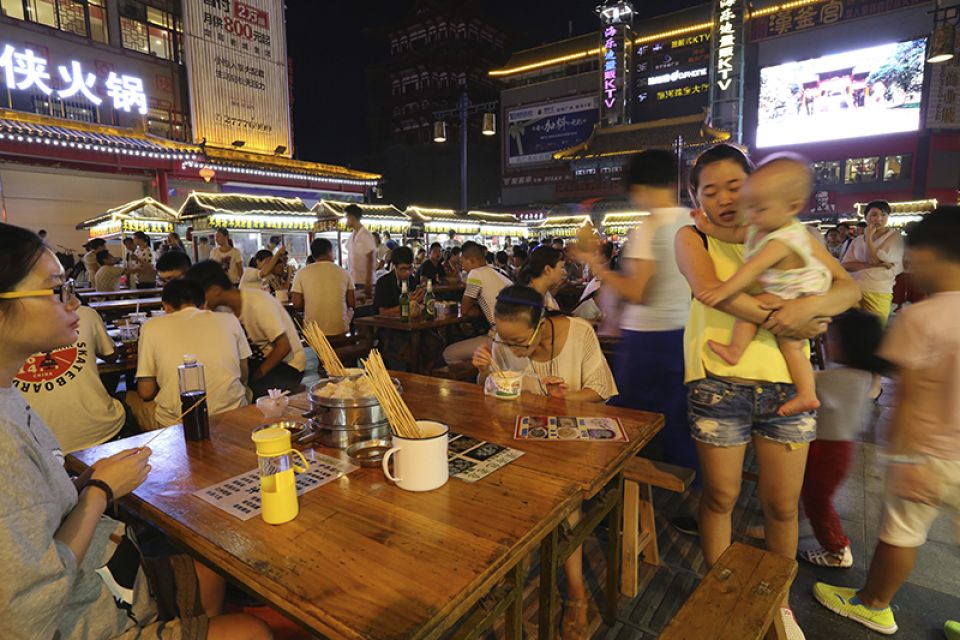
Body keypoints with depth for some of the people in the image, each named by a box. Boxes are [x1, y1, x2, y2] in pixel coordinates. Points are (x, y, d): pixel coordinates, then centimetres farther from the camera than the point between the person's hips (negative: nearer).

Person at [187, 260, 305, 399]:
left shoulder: (258, 304, -23)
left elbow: (283, 346, -21)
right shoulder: (227, 306, -1)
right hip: (259, 359, 7)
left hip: (287, 365, -7)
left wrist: (256, 377, -18)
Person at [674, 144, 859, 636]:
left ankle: (779, 600, 36)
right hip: (720, 385, -2)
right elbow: (710, 289, -18)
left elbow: (848, 288, 4)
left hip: (787, 384, 3)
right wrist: (778, 318, -17)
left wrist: (809, 305, -18)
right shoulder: (692, 238, 2)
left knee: (783, 505, 12)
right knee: (720, 497, 11)